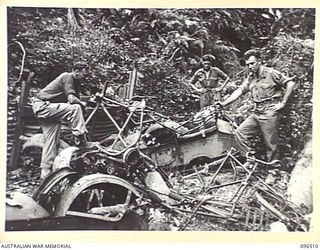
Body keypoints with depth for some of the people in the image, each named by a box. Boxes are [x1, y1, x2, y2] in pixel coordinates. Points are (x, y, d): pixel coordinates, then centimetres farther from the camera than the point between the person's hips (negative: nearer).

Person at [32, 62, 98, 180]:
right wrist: (82, 103, -7)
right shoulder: (67, 77, -13)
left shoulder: (74, 82, 17)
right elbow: (71, 99, -24)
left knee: (51, 141, 7)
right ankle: (81, 140, -20)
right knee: (75, 108, -25)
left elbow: (72, 99, 14)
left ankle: (46, 172, 11)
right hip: (43, 105, -10)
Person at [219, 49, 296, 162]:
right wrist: (224, 103, 0)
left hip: (270, 113, -7)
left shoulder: (271, 73, -6)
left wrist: (283, 102, -11)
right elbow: (239, 90, 10)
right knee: (240, 132, -6)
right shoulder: (250, 77, 15)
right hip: (256, 113, 7)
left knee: (271, 144, -2)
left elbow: (291, 83, -10)